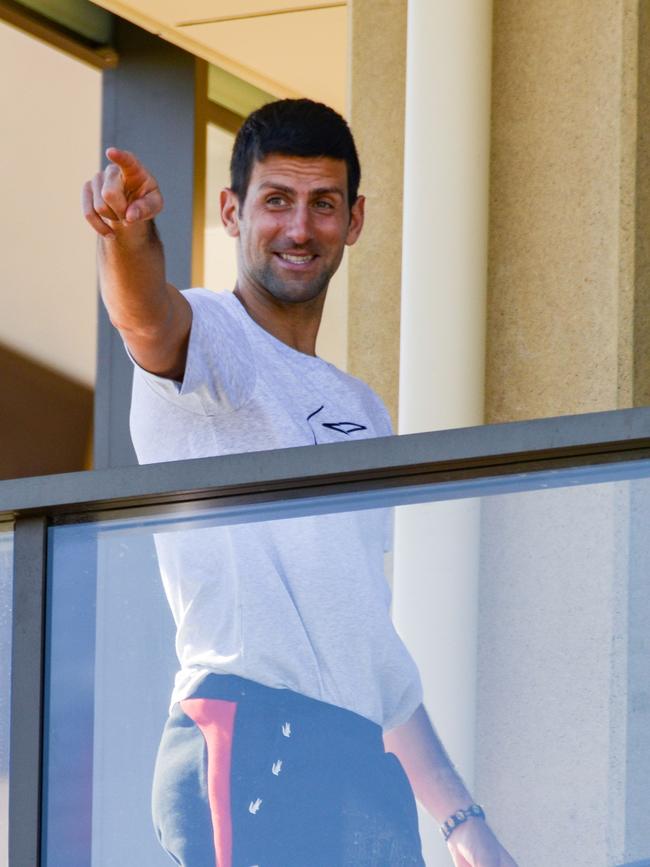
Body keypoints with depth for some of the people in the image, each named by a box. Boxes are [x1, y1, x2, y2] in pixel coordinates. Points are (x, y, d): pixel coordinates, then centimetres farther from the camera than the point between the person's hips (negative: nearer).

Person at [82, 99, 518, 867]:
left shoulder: (361, 414, 26)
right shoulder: (207, 338, 6)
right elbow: (146, 319, -21)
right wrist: (128, 234, -45)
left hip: (366, 763, 8)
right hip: (244, 743, -8)